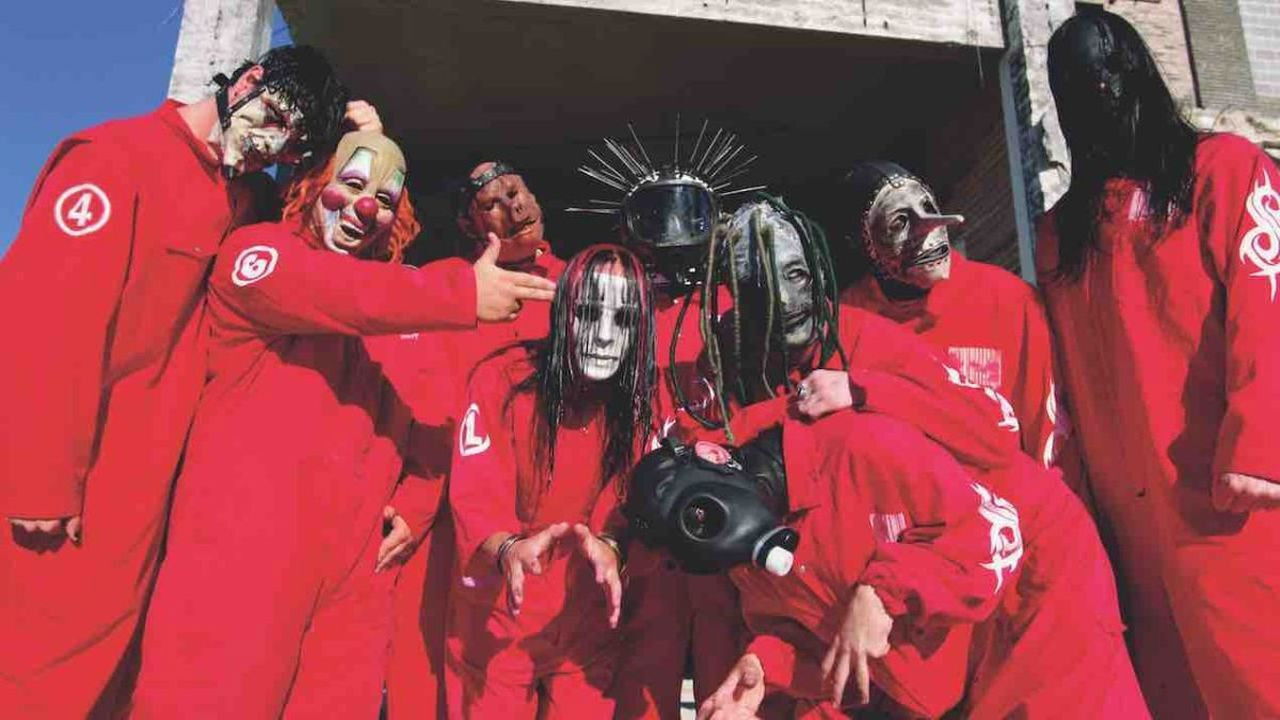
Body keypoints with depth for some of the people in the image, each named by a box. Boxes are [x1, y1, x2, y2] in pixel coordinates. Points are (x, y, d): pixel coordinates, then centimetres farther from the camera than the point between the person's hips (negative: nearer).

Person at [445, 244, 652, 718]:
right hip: (495, 620, -2)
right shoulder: (501, 380, -16)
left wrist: (608, 547, -29)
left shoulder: (641, 402, -7)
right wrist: (508, 549, -39)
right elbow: (475, 496, -19)